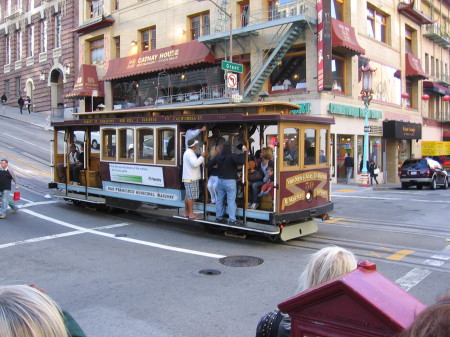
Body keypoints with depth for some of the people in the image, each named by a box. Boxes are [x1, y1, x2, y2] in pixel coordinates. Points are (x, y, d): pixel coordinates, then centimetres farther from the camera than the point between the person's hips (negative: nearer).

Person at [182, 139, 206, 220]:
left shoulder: (188, 152, 19)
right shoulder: (189, 153, -15)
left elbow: (193, 163, 22)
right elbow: (195, 164, -25)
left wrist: (201, 159, 9)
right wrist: (202, 157, -18)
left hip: (189, 178, 11)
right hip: (191, 179, -11)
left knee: (188, 196, 13)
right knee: (191, 196, -7)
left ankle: (186, 213, 18)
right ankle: (191, 214, -5)